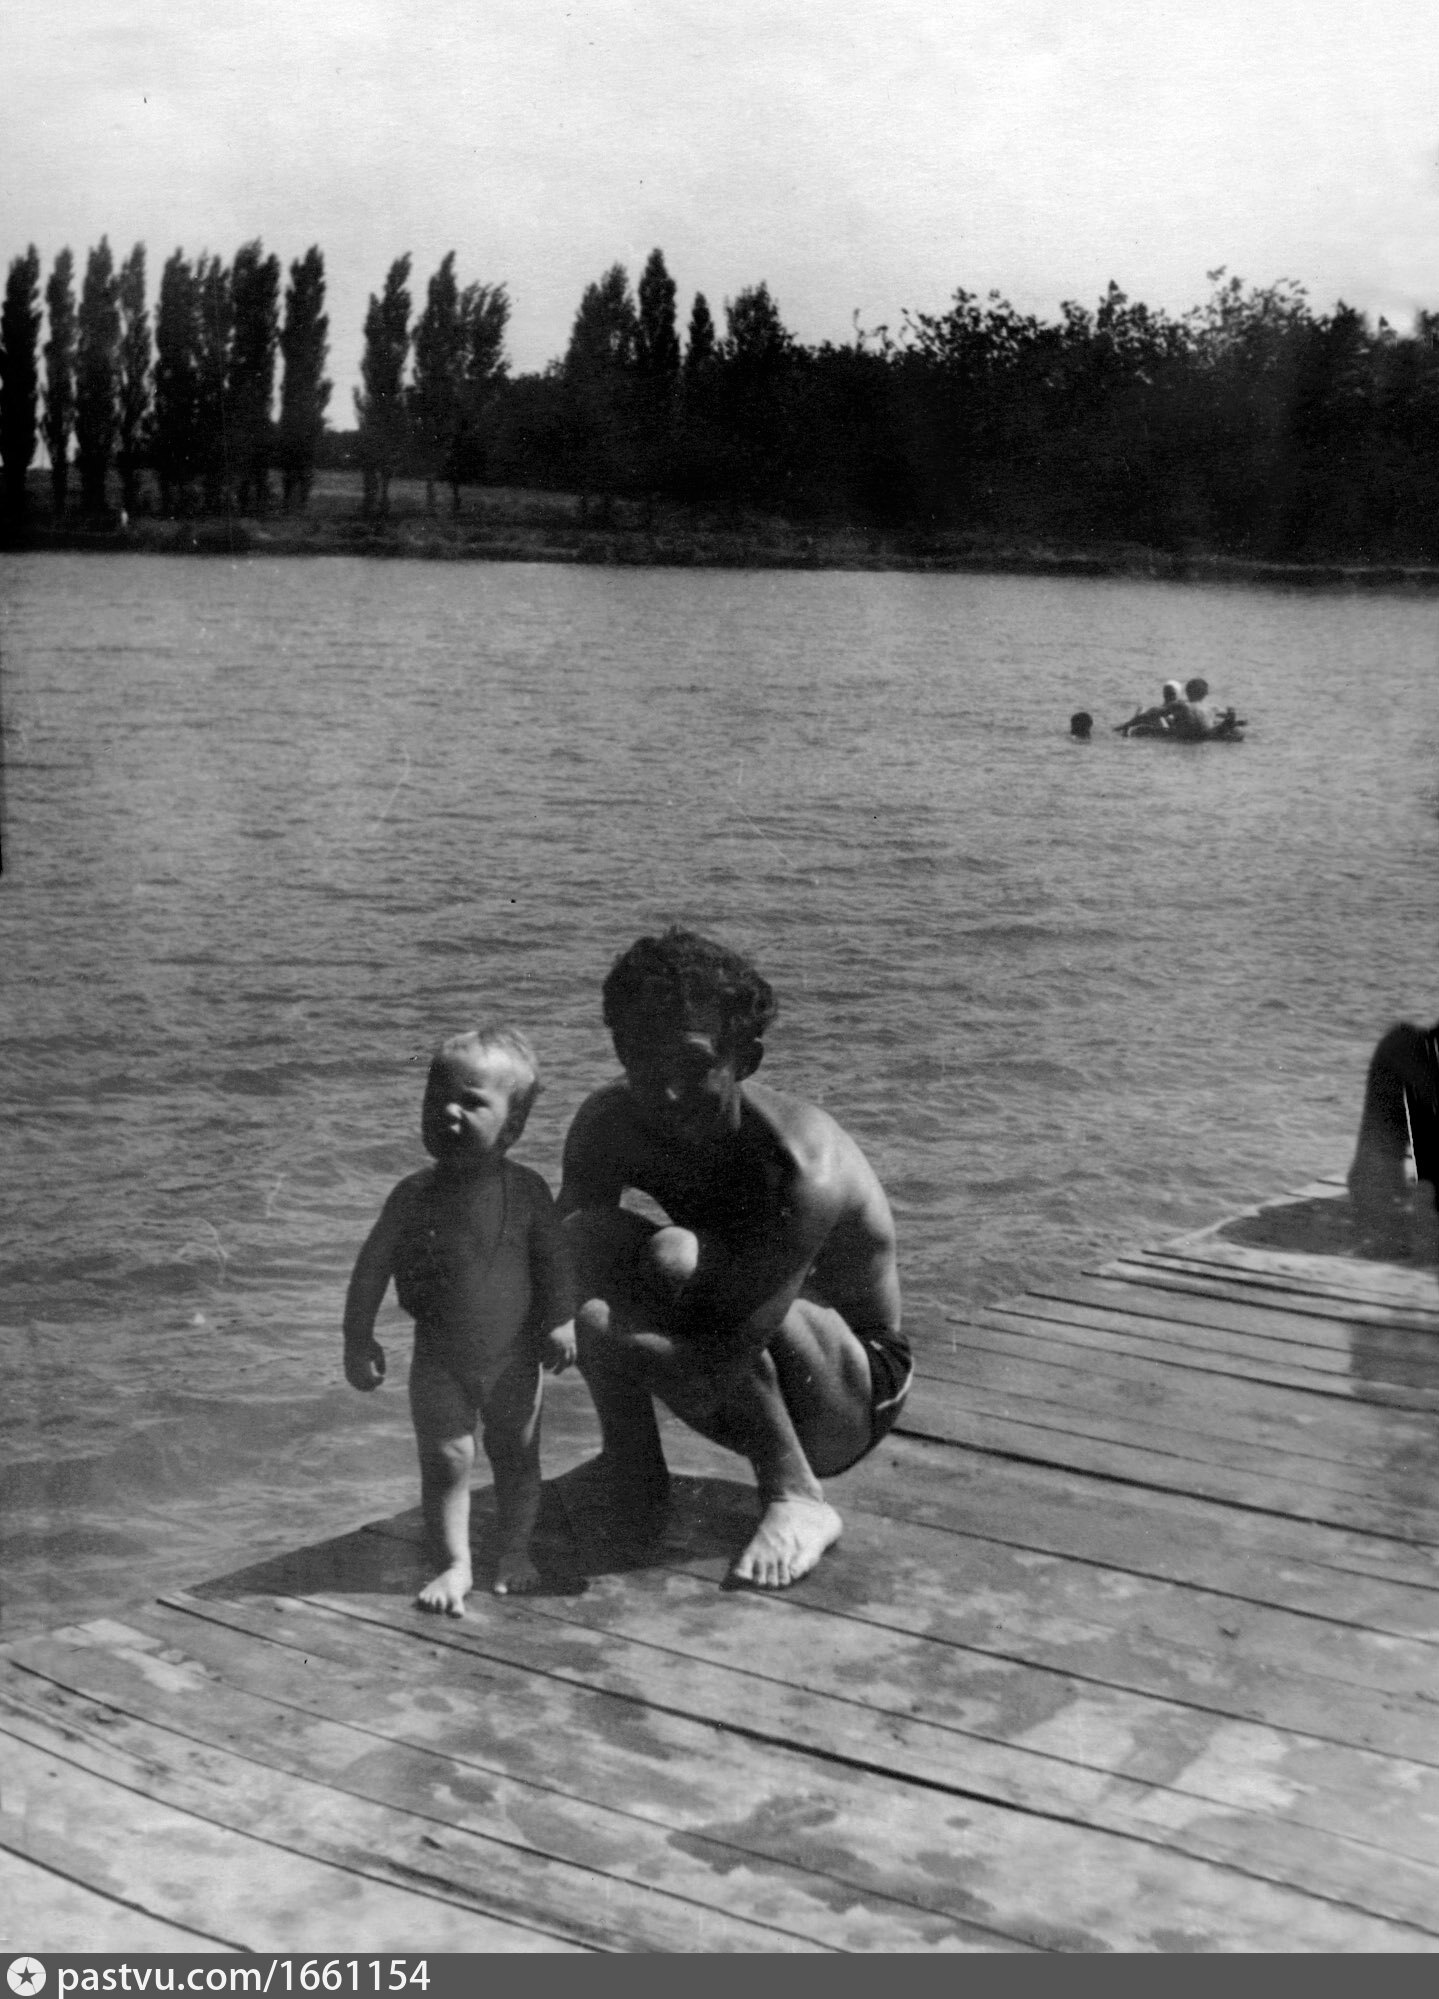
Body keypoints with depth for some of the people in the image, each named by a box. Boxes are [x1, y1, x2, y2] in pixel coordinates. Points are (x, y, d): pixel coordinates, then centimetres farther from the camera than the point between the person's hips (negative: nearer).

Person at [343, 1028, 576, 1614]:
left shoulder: (525, 1190, -10)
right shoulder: (414, 1195, -10)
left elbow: (552, 1259, 0)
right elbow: (373, 1267, -3)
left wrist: (560, 1322, -4)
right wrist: (358, 1340, -3)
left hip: (513, 1356, 0)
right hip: (440, 1360, 0)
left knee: (516, 1455, 12)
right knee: (445, 1460, -1)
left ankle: (515, 1554, 28)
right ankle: (456, 1565, 11)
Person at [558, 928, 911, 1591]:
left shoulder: (805, 1168, -35)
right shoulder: (609, 1124, -15)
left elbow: (721, 1360, -36)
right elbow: (559, 1278, -18)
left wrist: (601, 1334, -33)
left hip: (853, 1402, -5)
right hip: (735, 1393, 6)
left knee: (679, 1260, -33)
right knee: (592, 1231, -20)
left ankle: (797, 1498, -19)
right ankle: (634, 1472, -11)